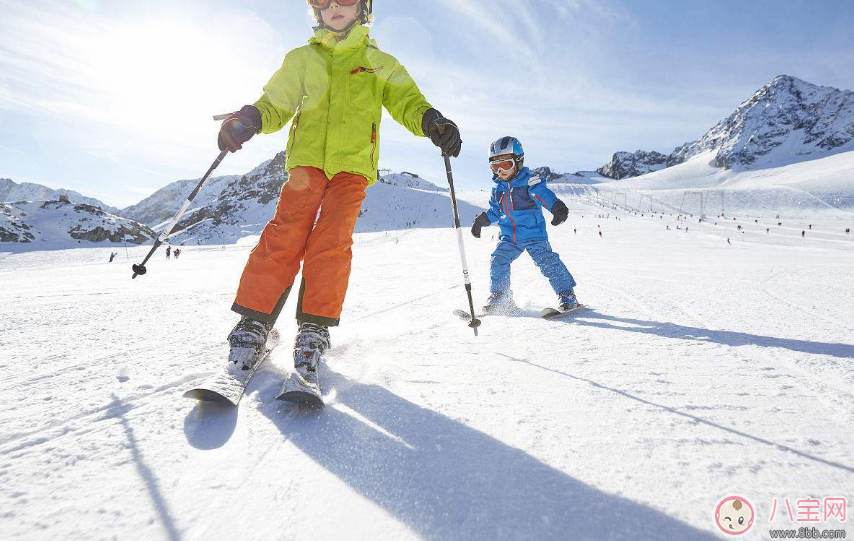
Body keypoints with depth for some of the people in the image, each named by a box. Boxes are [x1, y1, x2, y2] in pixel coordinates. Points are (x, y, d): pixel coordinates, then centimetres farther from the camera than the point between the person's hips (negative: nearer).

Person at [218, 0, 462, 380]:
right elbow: (275, 104, 17)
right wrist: (249, 119, -6)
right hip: (307, 159, 1)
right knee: (286, 233, -18)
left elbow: (406, 101, 6)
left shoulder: (379, 63, 18)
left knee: (332, 240, -20)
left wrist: (430, 121, -18)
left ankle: (314, 330, -14)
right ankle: (253, 323, -13)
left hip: (353, 165, -1)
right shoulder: (302, 59, 21)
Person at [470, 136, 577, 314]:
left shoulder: (529, 182, -8)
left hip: (534, 234, -5)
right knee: (497, 261, -5)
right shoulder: (498, 189, 10)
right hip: (509, 238, 5)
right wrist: (481, 220, 8)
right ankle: (499, 299, 9)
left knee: (547, 261, -14)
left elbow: (545, 196, -21)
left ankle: (567, 296, -2)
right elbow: (495, 211, 22)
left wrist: (558, 208, -38)